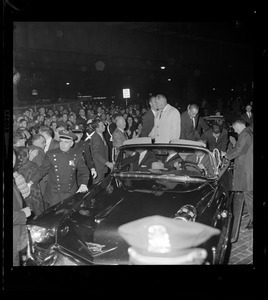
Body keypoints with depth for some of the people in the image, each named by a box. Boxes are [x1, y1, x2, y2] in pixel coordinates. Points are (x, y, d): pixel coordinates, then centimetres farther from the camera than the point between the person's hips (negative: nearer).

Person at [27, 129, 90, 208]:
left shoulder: (77, 155, -2)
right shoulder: (51, 154, -4)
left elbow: (83, 171, 4)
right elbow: (42, 170, 1)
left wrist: (83, 184, -12)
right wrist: (30, 183, -8)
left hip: (71, 195, 1)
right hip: (53, 195, -1)